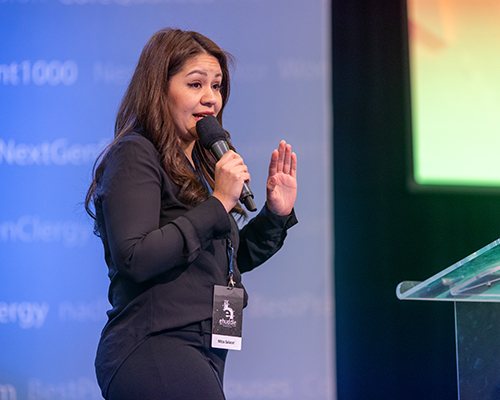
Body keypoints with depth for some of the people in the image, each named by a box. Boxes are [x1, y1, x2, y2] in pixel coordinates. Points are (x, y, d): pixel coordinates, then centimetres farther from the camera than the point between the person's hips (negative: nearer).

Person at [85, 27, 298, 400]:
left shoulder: (199, 165, 18)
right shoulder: (134, 155, -7)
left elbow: (228, 261, 25)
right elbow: (134, 258, -21)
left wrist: (276, 213, 10)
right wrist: (218, 203, -17)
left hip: (202, 352, 9)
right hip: (152, 351, -9)